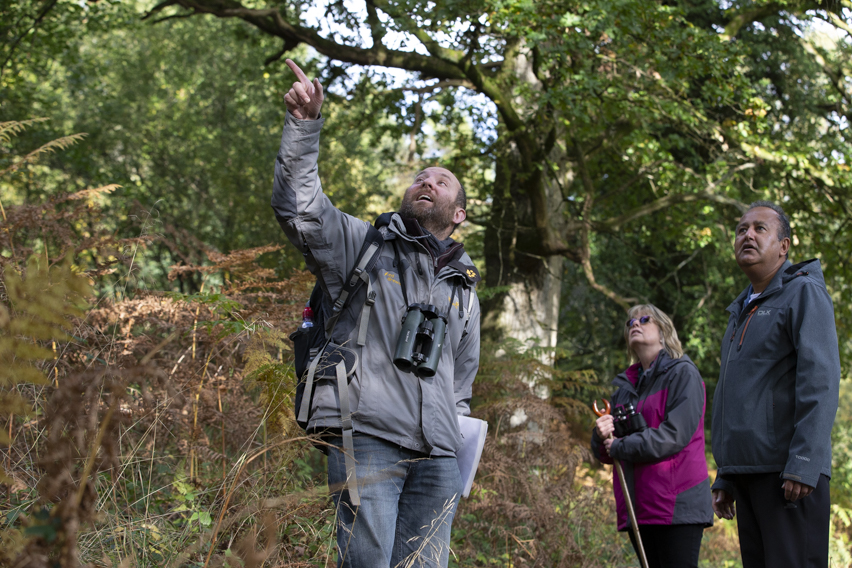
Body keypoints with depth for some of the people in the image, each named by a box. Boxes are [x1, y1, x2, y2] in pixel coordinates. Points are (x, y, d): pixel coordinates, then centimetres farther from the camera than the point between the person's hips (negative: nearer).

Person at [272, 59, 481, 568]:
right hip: (367, 440, -4)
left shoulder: (464, 290, 25)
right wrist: (304, 126, -15)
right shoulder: (363, 245, 12)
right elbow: (298, 206, -4)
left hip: (436, 458, 5)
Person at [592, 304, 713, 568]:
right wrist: (601, 435, -7)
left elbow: (676, 434, -14)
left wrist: (622, 447, -9)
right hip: (638, 507, 7)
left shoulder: (682, 373, 0)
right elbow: (604, 453, 17)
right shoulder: (625, 385, 20)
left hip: (676, 504, -7)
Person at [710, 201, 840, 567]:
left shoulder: (804, 293, -1)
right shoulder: (742, 311, 25)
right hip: (748, 469, 8)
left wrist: (804, 464, -22)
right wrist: (725, 478, 20)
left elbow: (820, 379, -13)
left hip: (788, 474, -8)